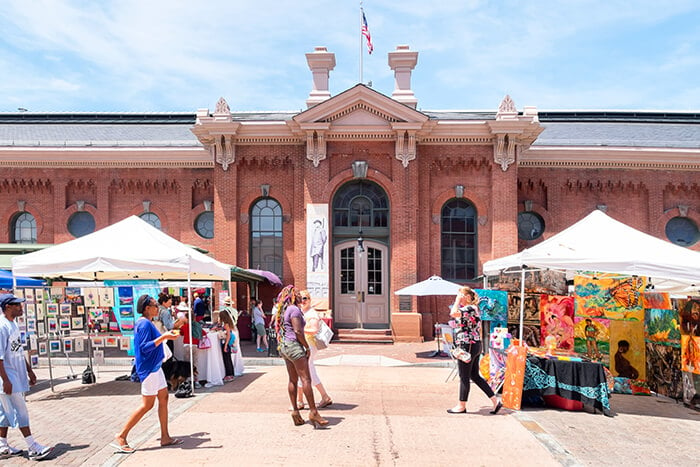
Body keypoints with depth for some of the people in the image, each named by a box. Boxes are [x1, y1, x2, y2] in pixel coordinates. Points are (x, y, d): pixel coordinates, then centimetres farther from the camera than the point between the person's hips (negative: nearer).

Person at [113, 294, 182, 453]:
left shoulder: (146, 323, 12)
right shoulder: (144, 324, -18)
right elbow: (145, 347, -24)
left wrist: (166, 335, 23)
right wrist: (163, 337, -29)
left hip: (154, 367, 10)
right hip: (148, 369, -10)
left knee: (164, 398, 11)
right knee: (147, 405, -4)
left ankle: (165, 437, 17)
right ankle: (121, 437, 5)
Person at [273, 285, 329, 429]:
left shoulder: (284, 310, 17)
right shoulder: (294, 309, -12)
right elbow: (298, 331, -19)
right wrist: (307, 347, -10)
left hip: (284, 346, 10)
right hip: (294, 346, -10)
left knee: (293, 380, 11)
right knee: (306, 379, -9)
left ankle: (295, 411, 13)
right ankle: (313, 412, -9)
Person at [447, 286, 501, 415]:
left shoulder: (470, 308, -16)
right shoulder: (473, 309, 15)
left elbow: (453, 313, -30)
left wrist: (457, 301, -17)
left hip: (468, 346, -10)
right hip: (475, 346, 10)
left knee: (464, 377, 2)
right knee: (475, 376, 15)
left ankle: (461, 406, 14)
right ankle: (495, 400, 16)